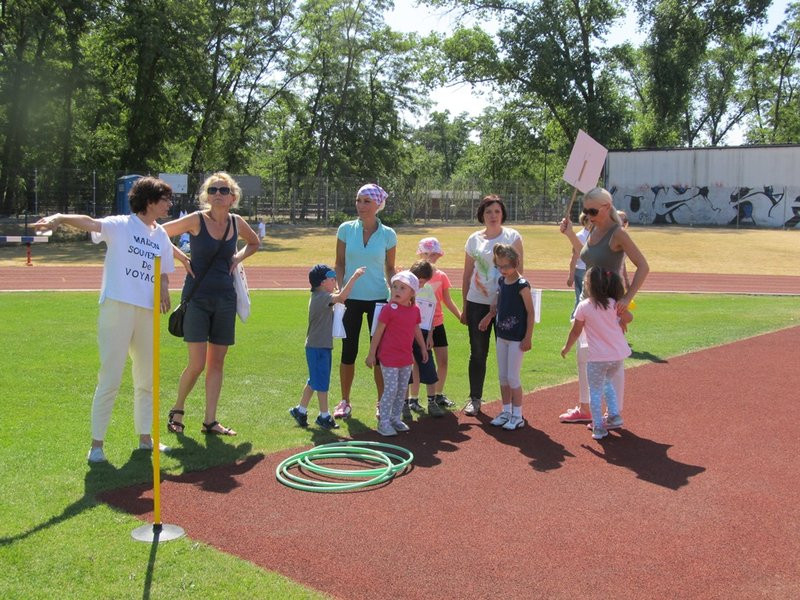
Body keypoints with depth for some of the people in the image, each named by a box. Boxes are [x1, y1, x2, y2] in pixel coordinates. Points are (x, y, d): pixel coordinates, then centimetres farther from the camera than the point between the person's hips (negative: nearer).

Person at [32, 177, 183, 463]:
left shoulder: (162, 236, 12)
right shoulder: (120, 225, -5)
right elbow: (89, 222, -24)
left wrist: (164, 290, -5)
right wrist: (59, 218, -44)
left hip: (147, 312, 6)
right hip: (117, 308, -6)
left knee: (147, 380, 13)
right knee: (110, 379, -3)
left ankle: (145, 437, 27)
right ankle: (96, 443, 7)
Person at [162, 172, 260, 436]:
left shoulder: (237, 223, 5)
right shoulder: (197, 220, -7)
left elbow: (254, 243, 25)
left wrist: (238, 257, 8)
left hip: (225, 298, 4)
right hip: (197, 298, -4)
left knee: (217, 362, 7)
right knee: (197, 363, -7)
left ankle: (210, 421, 15)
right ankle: (177, 411, 18)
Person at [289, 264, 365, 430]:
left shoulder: (319, 297, 11)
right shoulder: (322, 297, -19)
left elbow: (338, 297, 26)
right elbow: (342, 296, -34)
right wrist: (354, 277, -31)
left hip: (315, 346, 10)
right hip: (318, 348, -10)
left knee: (314, 381, 18)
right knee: (322, 382, 0)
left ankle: (300, 410, 26)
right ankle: (324, 416, 9)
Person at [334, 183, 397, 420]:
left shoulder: (388, 235, -1)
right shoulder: (346, 229, -1)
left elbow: (390, 269, 7)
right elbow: (340, 264, 5)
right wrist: (340, 290, -7)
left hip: (378, 299, 0)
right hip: (351, 298, 1)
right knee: (348, 351, 6)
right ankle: (344, 402, 20)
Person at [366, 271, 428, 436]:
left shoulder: (415, 310, 3)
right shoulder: (389, 309, -14)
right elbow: (378, 332, -11)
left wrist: (423, 348, 25)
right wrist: (371, 354, -10)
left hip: (406, 358, 6)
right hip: (389, 358, -6)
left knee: (402, 390, 13)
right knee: (390, 390, -5)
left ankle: (396, 418, 27)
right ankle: (383, 422, 6)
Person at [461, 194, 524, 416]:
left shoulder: (512, 237, 0)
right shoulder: (474, 239, 7)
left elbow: (518, 270, -3)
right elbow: (467, 274, 11)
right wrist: (464, 306, 10)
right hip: (477, 303, 2)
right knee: (478, 353, 7)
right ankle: (475, 399, 18)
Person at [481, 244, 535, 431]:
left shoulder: (522, 285, -16)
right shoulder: (501, 281, 5)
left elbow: (530, 312, -14)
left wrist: (528, 338, -16)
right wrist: (489, 317, 11)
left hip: (516, 337, -7)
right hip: (501, 335, 7)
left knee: (513, 377, -2)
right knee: (502, 376, 13)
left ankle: (517, 416, 10)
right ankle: (506, 411, 25)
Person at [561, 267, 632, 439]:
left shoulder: (583, 306, -10)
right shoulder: (613, 304, -2)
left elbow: (575, 331, -1)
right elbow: (628, 318, 14)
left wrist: (566, 348, 15)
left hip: (597, 357, -4)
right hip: (618, 355, 4)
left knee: (595, 391, 9)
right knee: (607, 383, 27)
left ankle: (598, 427, 9)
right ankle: (614, 415, 21)